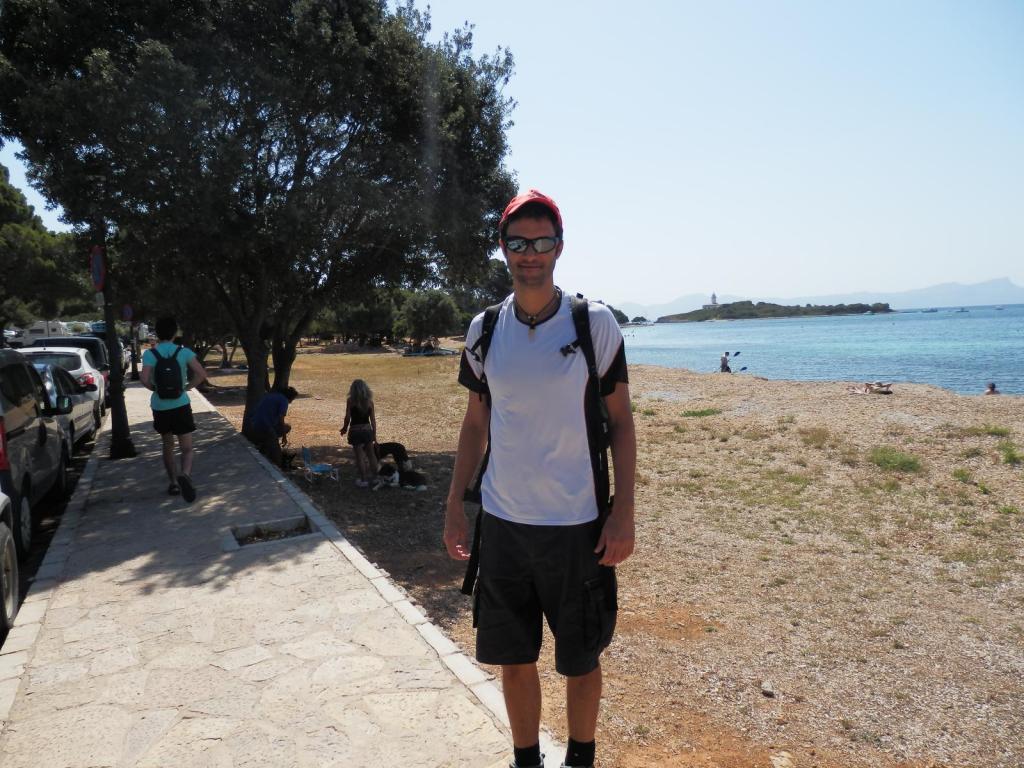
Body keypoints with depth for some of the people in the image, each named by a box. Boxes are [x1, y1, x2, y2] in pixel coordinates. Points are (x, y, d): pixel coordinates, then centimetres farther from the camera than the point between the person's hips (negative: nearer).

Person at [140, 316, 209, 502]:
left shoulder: (150, 354, -5)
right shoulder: (184, 352, -4)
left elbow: (144, 378, -18)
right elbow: (201, 374, -11)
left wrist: (154, 388, 1)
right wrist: (186, 387, 2)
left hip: (160, 407, 1)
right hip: (181, 405, -1)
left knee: (167, 446, 21)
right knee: (186, 448, -1)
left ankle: (174, 482, 25)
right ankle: (185, 474, -29)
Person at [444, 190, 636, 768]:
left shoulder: (596, 324, -6)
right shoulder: (484, 330, 3)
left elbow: (622, 422, -3)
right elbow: (476, 423, 10)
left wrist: (624, 513, -8)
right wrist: (455, 504, 6)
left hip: (577, 524, -2)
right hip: (502, 523, 3)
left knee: (582, 659, 13)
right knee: (514, 659, 14)